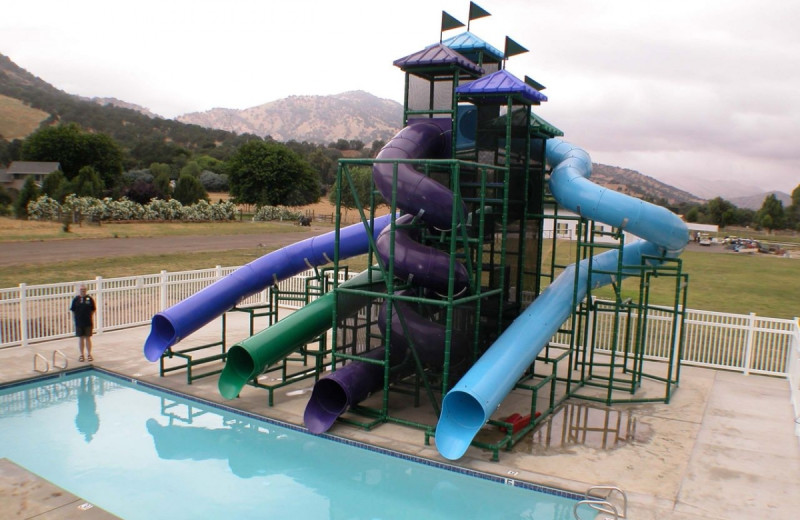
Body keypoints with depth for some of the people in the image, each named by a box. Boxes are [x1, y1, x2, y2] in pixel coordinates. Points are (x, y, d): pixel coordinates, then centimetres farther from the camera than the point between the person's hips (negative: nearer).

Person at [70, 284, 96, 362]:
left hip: (88, 322, -1)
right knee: (80, 338, 9)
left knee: (88, 338, 7)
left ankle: (89, 354, 17)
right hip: (79, 322, 1)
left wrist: (91, 321, 0)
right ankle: (81, 355, 19)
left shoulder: (90, 299, -3)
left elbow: (93, 310, 2)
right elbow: (73, 311, 3)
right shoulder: (75, 299, -2)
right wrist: (75, 320, -1)